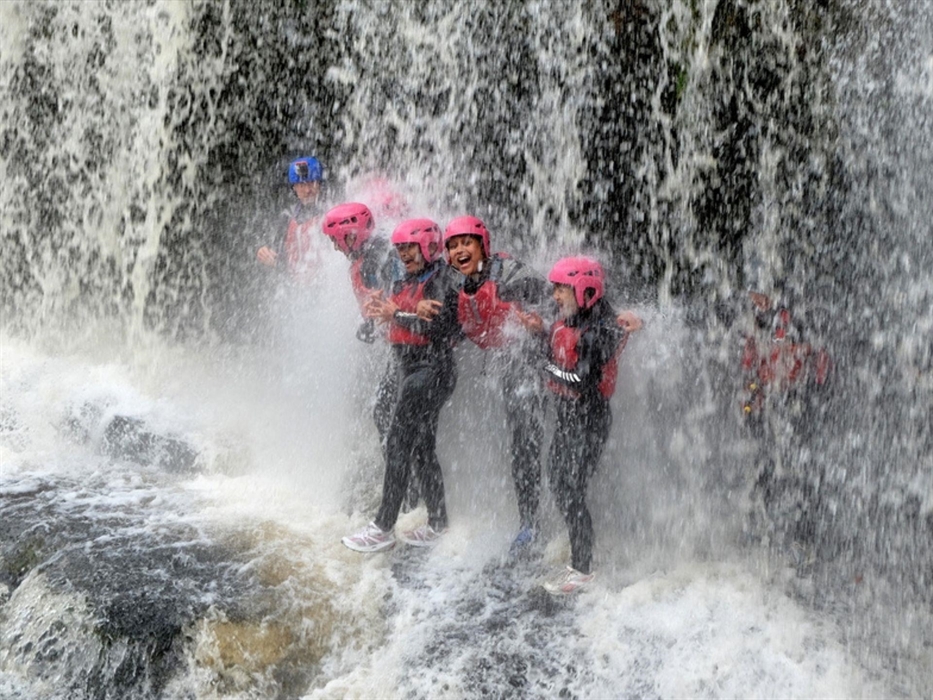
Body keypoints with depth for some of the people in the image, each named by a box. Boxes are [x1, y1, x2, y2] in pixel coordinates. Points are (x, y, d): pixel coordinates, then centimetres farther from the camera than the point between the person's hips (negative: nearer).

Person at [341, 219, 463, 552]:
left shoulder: (445, 279, -10)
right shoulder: (404, 283, 16)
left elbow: (440, 326, -21)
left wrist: (396, 315, -17)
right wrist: (380, 310, -7)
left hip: (433, 368, -9)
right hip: (407, 366, 9)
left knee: (399, 441, -11)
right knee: (422, 446, 11)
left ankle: (383, 527, -9)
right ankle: (438, 524, 19)